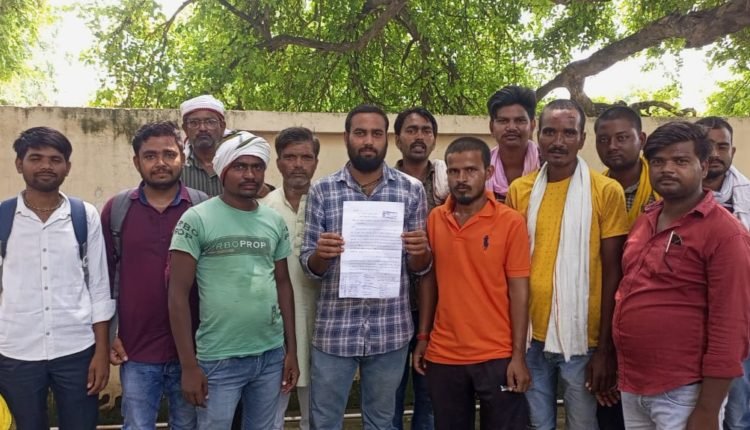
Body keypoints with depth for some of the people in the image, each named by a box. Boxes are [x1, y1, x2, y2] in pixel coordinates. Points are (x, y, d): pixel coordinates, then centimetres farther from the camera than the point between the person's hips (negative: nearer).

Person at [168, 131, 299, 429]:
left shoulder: (275, 221, 5)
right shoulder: (196, 219, -9)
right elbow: (178, 295, -10)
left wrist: (291, 349, 9)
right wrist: (188, 365, -12)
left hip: (272, 354, 4)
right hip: (219, 358, -4)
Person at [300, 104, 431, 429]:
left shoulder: (412, 190, 1)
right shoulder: (321, 191, -1)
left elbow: (420, 268, 4)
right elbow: (310, 266, 1)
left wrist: (420, 251, -18)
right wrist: (320, 254, -21)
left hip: (391, 331, 1)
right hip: (334, 330, 0)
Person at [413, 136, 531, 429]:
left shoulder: (511, 222, -8)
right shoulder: (434, 219, 2)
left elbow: (519, 290, -8)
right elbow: (429, 280, 9)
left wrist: (519, 355, -10)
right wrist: (422, 337, 7)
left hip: (497, 357, -3)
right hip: (443, 355, 3)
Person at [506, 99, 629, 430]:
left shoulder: (606, 191, -6)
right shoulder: (519, 190, 3)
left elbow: (612, 272, -6)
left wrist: (605, 346, -8)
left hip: (582, 337, -3)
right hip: (530, 335, 3)